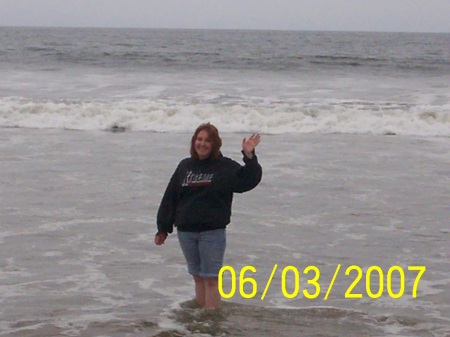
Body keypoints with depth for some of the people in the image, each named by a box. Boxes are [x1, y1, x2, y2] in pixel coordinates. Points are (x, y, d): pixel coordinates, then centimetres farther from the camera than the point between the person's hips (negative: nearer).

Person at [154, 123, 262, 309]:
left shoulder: (226, 167, -1)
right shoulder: (185, 166, 9)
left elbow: (249, 180, -10)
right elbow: (170, 197, 10)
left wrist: (249, 157, -24)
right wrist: (163, 228, 8)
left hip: (212, 232, -4)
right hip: (186, 231, 4)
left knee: (211, 278, -3)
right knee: (198, 277, 13)